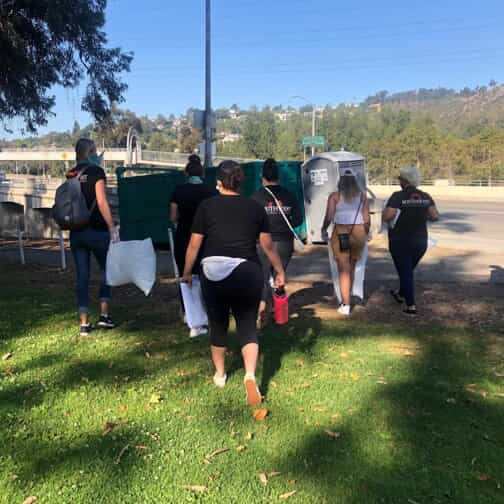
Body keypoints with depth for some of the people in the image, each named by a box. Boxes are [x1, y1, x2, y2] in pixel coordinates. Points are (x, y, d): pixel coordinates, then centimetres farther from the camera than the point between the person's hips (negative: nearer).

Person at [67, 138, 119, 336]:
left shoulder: (70, 175, 9)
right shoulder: (96, 171, -7)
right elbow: (102, 202, -14)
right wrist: (112, 227, -14)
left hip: (76, 232, 5)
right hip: (96, 231, -5)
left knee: (82, 276, 7)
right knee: (107, 270, 13)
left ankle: (84, 323, 9)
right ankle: (104, 315, 8)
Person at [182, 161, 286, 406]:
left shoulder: (207, 206, 2)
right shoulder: (255, 207, 6)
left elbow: (194, 245, 2)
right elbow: (268, 245, 9)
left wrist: (187, 272, 15)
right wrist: (280, 271, 21)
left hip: (214, 271, 0)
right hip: (247, 272, 0)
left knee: (218, 324, 18)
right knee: (248, 326, 9)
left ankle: (219, 374, 36)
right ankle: (250, 375, -12)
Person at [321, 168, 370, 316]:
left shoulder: (334, 196, -2)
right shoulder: (362, 196, 5)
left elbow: (329, 217, -6)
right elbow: (367, 219, 3)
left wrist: (324, 230, 11)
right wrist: (366, 233, 18)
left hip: (341, 233, -3)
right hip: (359, 232, 3)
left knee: (343, 270, 2)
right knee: (351, 267, 19)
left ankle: (346, 305, -2)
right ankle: (347, 297, 33)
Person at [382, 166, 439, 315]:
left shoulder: (398, 196, -15)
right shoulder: (425, 197, 0)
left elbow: (387, 217, -23)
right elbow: (435, 216, -3)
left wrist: (386, 210, -2)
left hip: (400, 241, -5)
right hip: (420, 241, 5)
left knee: (405, 272, 3)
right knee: (409, 269, 23)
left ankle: (411, 306, 0)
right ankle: (401, 294, 42)